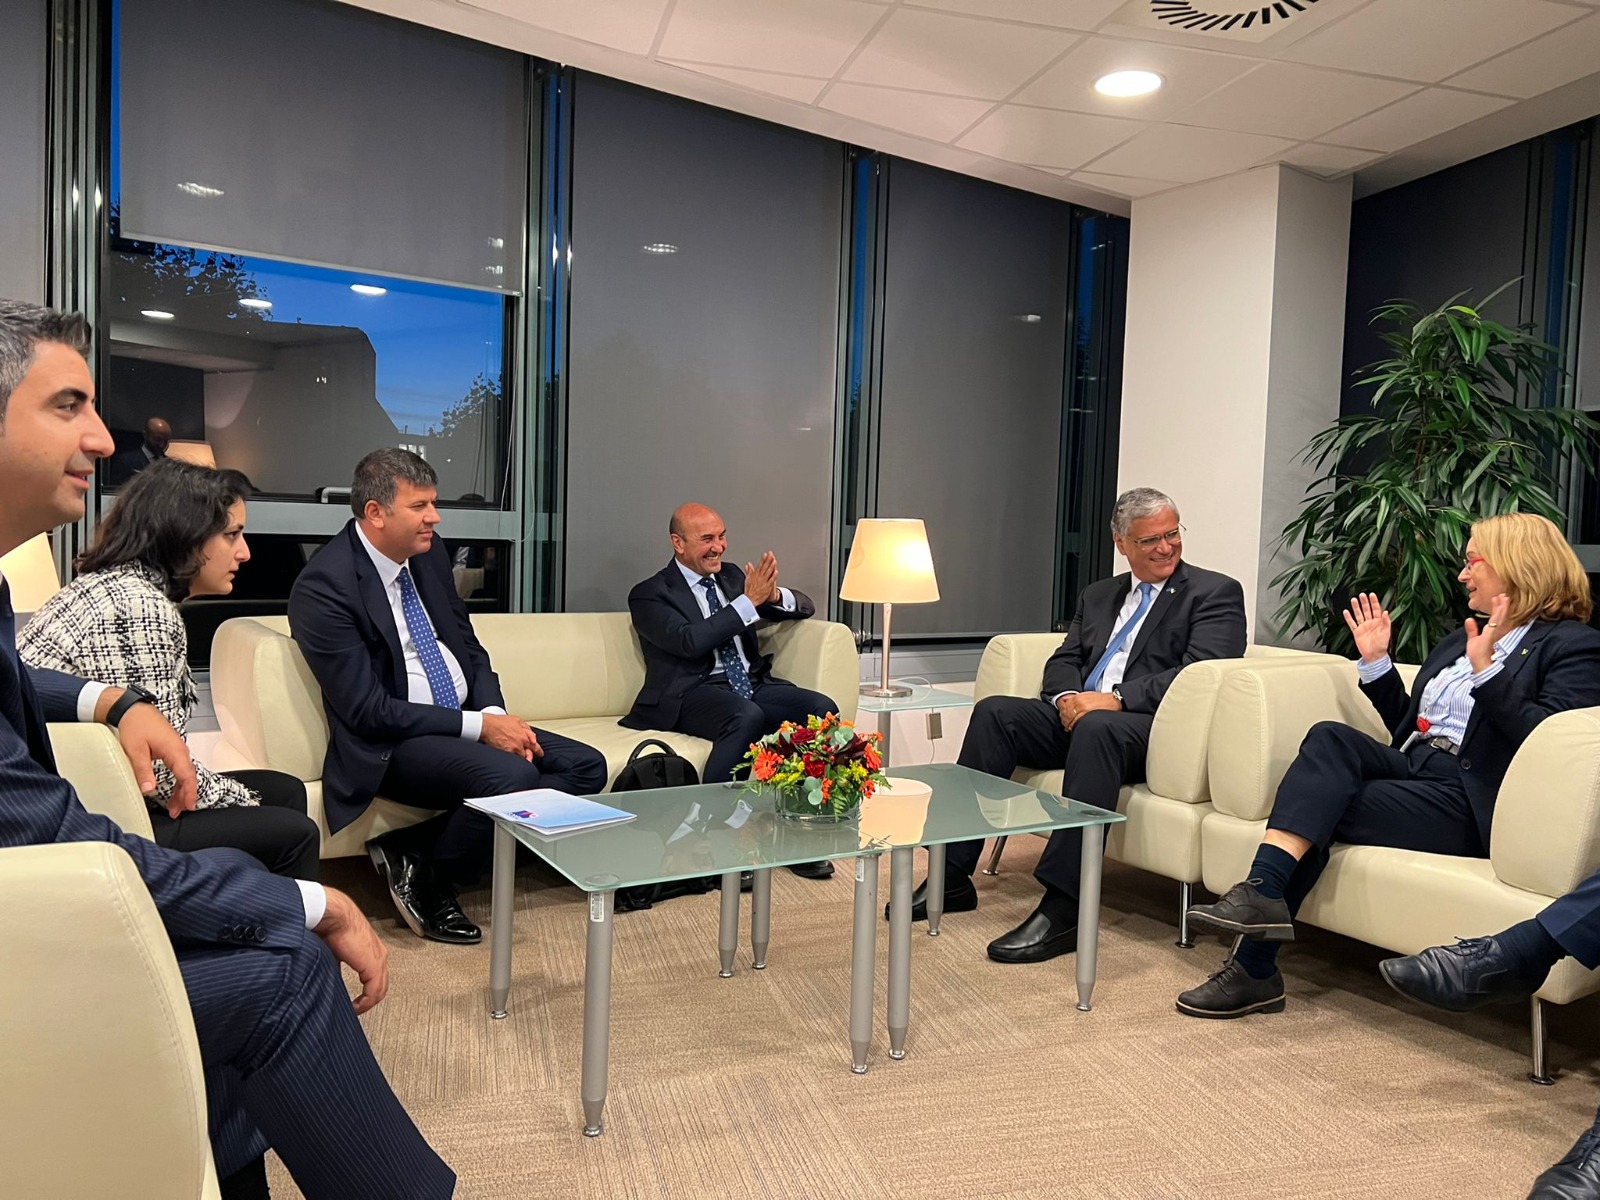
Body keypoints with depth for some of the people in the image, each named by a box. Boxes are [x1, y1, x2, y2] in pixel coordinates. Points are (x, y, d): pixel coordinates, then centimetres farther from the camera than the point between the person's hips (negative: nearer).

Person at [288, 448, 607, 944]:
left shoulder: (429, 553, 6)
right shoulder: (323, 586, -16)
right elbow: (368, 711, -18)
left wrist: (495, 713, -7)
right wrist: (478, 727, -21)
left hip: (467, 722, 8)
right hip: (391, 744, -8)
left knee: (587, 767, -5)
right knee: (510, 776, -33)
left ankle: (410, 848, -6)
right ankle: (427, 887, -3)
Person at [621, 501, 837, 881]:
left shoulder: (732, 576, 19)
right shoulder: (650, 594, 2)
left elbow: (805, 608, 17)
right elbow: (690, 641, -17)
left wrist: (774, 595, -6)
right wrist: (749, 601, -16)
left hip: (753, 684, 6)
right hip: (693, 693, -6)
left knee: (822, 709, -20)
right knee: (747, 717, -38)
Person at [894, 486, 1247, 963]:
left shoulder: (1216, 593, 4)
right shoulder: (1098, 595, 22)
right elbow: (1063, 660, 17)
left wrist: (1116, 699, -21)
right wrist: (1066, 696, -7)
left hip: (1151, 728, -6)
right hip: (1078, 716, 6)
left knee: (1095, 727, -38)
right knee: (994, 711, -17)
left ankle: (1063, 907, -38)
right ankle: (952, 874, -15)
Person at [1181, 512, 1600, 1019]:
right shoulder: (1463, 638, 26)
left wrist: (1486, 672, -21)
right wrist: (1375, 661, 18)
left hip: (1469, 798, -6)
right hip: (1414, 768, 6)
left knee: (1319, 806, -25)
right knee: (1330, 736, -25)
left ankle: (1254, 968, -23)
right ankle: (1261, 893, -32)